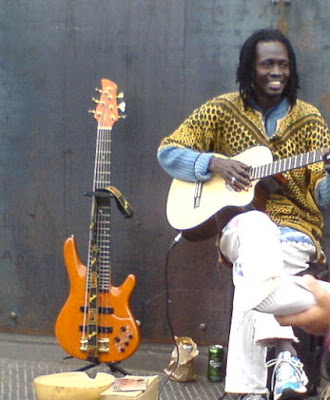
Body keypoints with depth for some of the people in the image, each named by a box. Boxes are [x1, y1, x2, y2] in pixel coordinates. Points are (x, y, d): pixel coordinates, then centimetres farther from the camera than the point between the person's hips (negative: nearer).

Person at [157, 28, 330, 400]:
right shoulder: (223, 110, 7)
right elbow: (168, 151, 6)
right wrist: (215, 163, -10)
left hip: (295, 230, 0)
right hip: (237, 225, 0)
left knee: (250, 275, -35)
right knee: (257, 224, -39)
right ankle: (284, 348, -50)